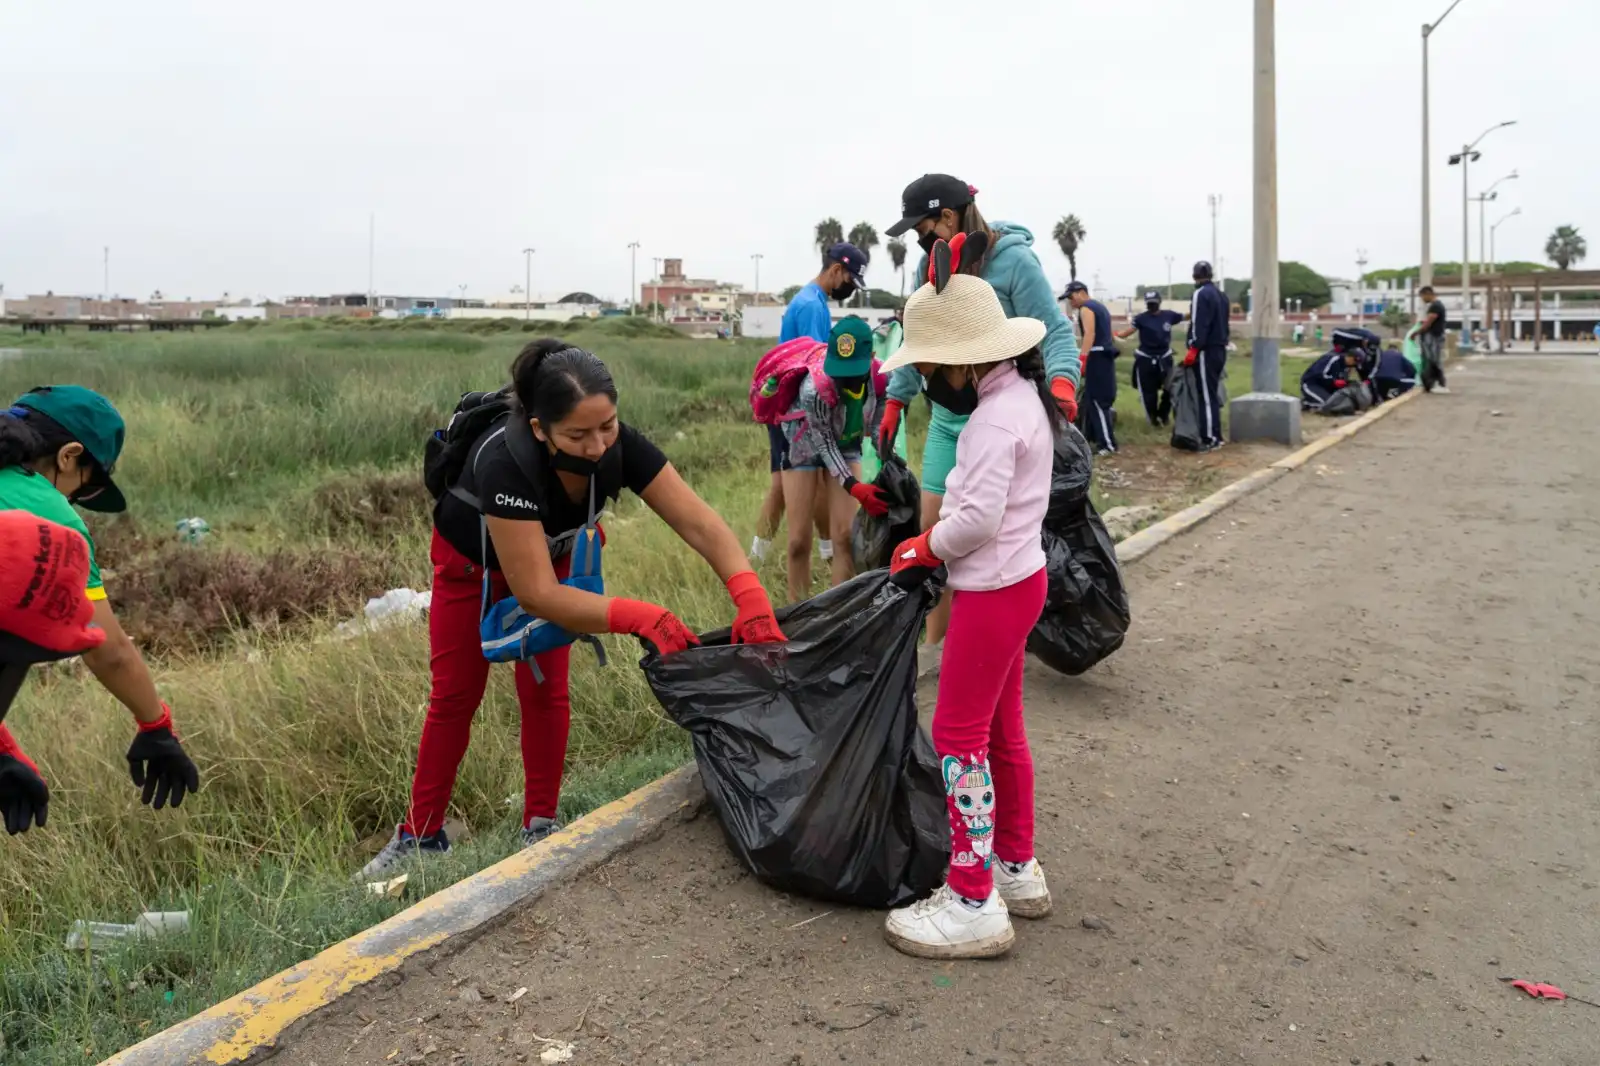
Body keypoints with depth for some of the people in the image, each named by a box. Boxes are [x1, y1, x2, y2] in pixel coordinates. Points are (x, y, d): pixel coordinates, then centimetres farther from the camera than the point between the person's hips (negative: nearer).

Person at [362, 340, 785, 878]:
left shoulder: (620, 445, -34)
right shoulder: (502, 461, -45)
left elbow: (700, 523, -35)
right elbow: (535, 593, -45)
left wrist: (750, 596, -52)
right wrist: (640, 617, -54)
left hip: (552, 556, 3)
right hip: (473, 564, -3)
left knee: (547, 694, 1)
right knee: (454, 697, 6)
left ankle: (540, 828, 16)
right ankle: (421, 835, 21)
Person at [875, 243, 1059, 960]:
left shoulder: (994, 419, -22)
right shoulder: (1021, 396, 9)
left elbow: (977, 518, -26)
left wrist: (920, 551, -9)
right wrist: (932, 546, 4)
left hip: (992, 591, -10)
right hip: (1017, 578, 10)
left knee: (959, 735, -3)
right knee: (1000, 730, 19)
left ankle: (973, 904, 4)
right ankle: (1017, 870, 32)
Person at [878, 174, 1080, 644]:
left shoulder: (1014, 260, -11)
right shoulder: (931, 265, 10)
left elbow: (1055, 331, -14)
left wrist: (1062, 381, -32)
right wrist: (895, 401, 19)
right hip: (946, 419, 7)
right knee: (933, 524, 5)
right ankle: (934, 641, 16)